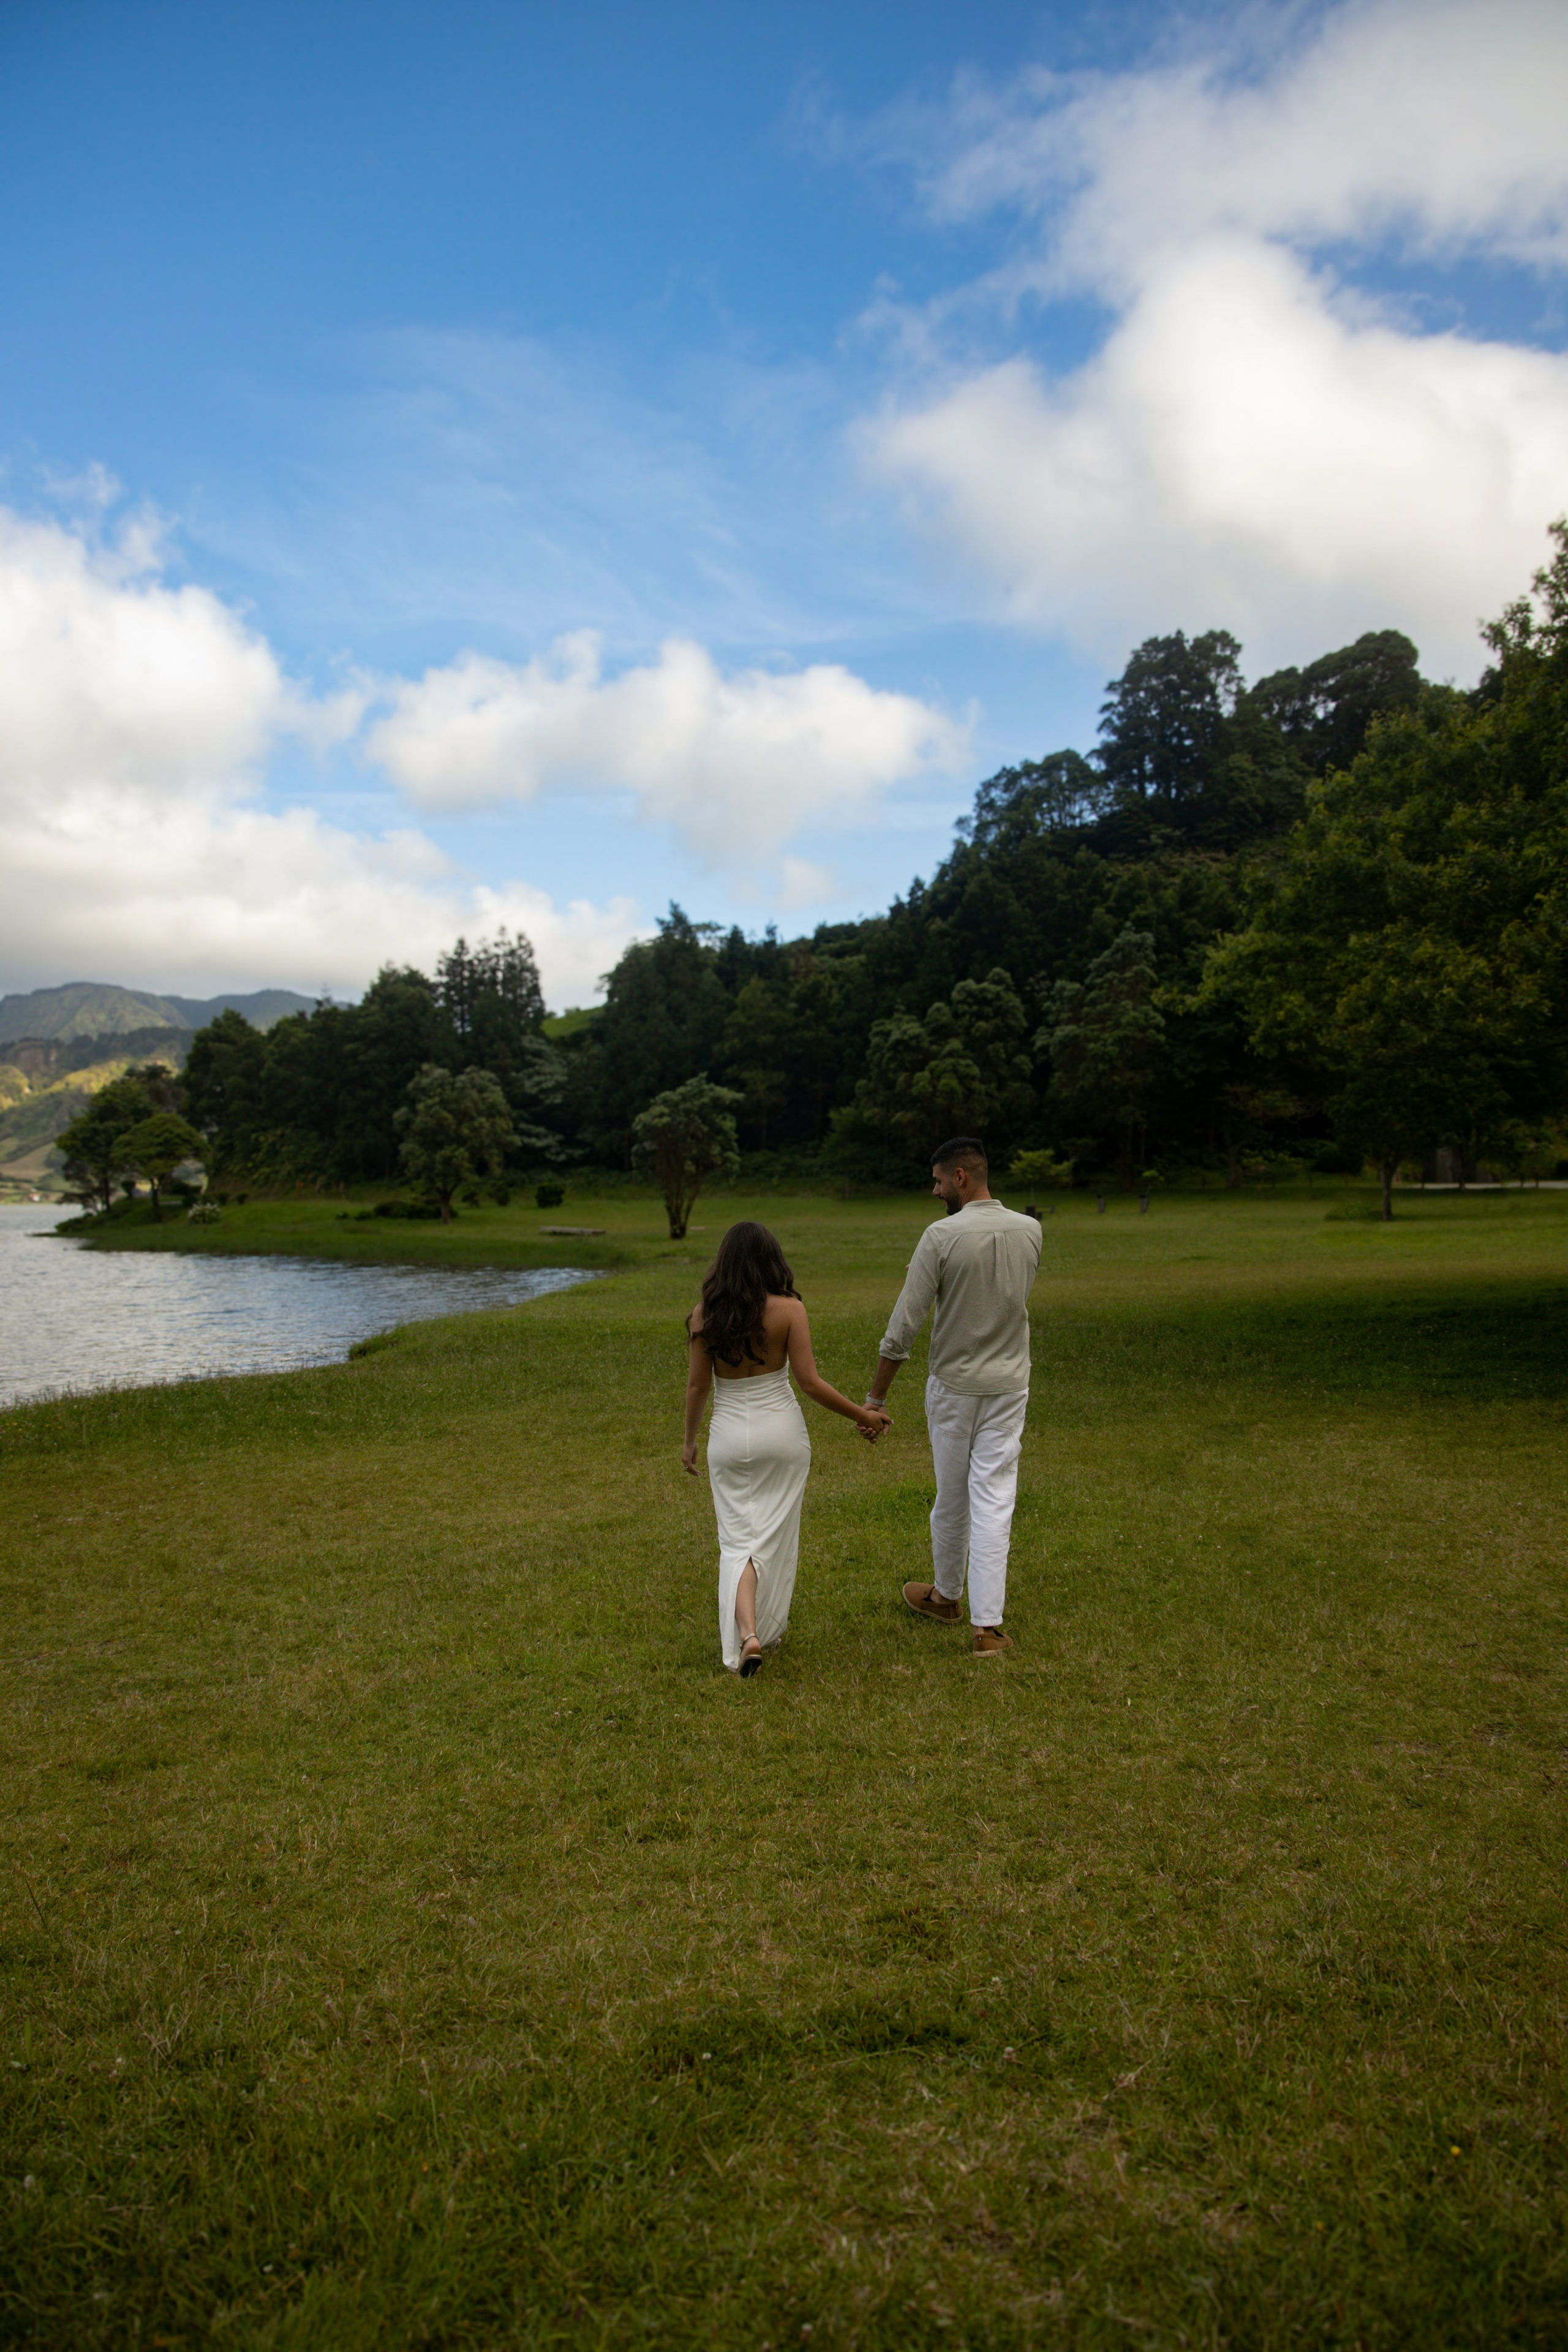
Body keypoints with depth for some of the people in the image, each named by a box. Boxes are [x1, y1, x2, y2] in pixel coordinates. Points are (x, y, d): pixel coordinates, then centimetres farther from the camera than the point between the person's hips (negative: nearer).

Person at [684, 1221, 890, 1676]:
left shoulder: (704, 1315, -8)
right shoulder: (788, 1310, -12)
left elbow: (697, 1386, -2)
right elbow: (811, 1382, -13)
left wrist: (689, 1440, 13)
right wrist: (862, 1415, -1)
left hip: (729, 1436, 1)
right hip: (782, 1433, 0)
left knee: (737, 1540, 8)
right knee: (775, 1536, 15)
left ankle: (745, 1634, -11)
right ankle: (768, 1630, 27)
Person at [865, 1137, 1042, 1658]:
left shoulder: (941, 1237, -16)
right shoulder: (1030, 1231, -2)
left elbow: (904, 1326, -15)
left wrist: (877, 1395, -6)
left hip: (954, 1385, -3)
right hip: (1009, 1384, 3)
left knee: (952, 1498, 14)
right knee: (995, 1500, 2)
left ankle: (946, 1596, 36)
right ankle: (987, 1625, -1)